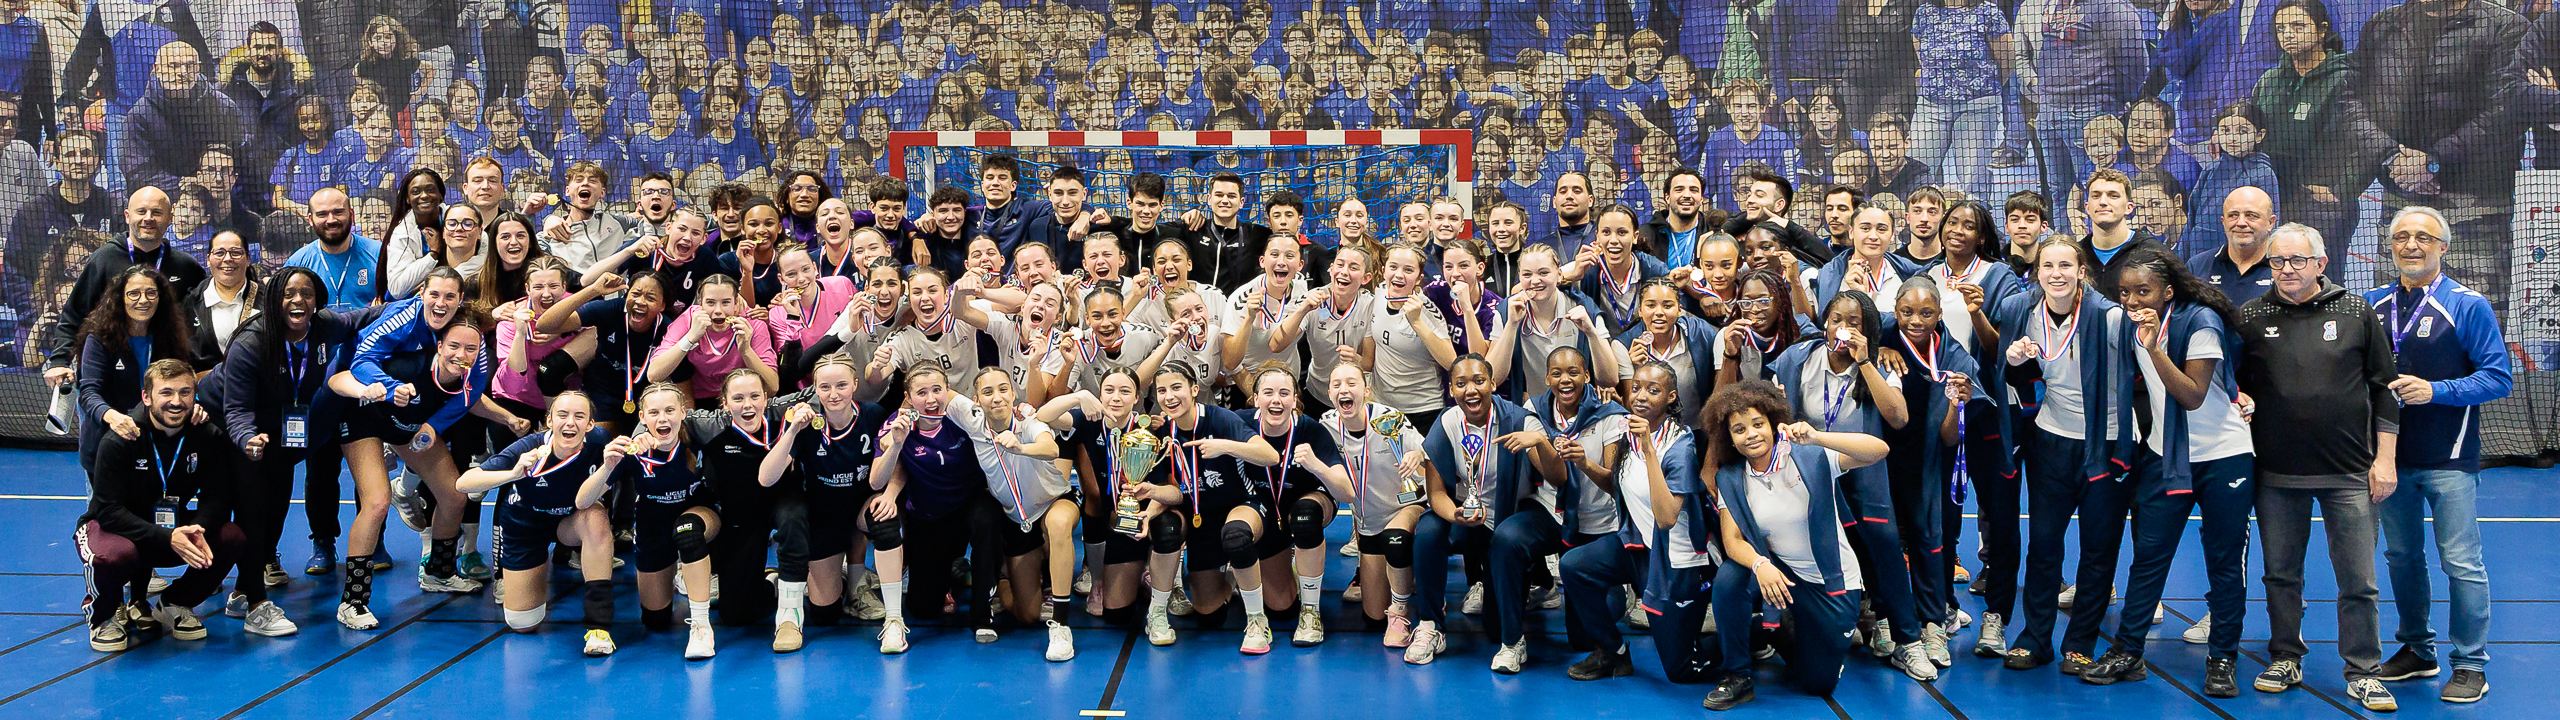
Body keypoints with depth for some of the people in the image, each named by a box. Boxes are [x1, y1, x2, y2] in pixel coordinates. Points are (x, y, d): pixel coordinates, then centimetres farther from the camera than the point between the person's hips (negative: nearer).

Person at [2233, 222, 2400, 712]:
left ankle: (2363, 672, 12)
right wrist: (2239, 402, -9)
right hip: (2276, 473, 1)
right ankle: (2285, 659, 26)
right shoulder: (2250, 318, 3)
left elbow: (2384, 387, 5)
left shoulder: (2357, 314, 2)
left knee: (2358, 580, 1)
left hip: (2348, 474, -1)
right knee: (2281, 574, 11)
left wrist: (2385, 458, 1)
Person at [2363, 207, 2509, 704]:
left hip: (2448, 461, -5)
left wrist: (2435, 390, -19)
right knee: (2401, 558, 13)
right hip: (2391, 454, 5)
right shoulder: (2373, 305, 8)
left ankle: (2471, 664, 8)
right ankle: (2417, 650, 27)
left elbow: (2499, 378, -9)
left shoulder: (2468, 306, -5)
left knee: (2461, 562, -2)